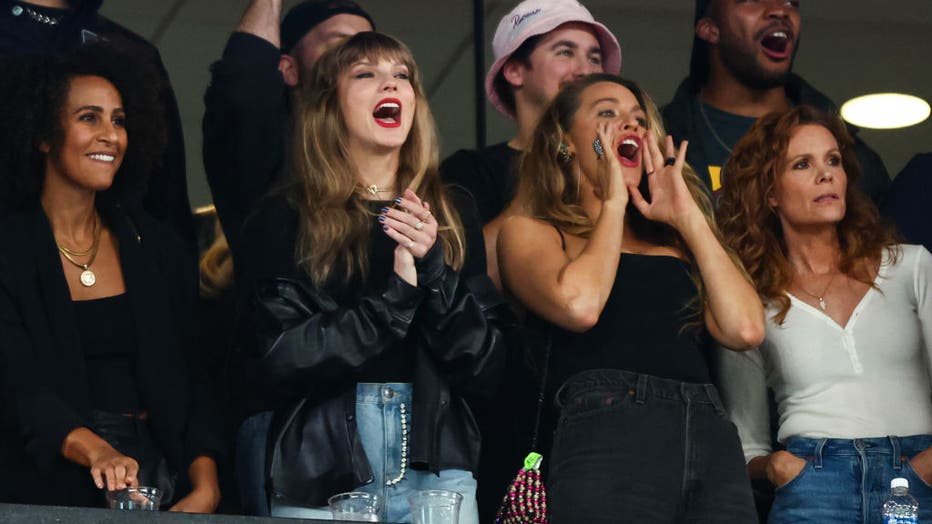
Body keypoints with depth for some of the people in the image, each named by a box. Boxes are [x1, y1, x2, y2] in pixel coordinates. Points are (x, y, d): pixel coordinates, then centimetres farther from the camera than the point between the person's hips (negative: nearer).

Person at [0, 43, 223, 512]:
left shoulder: (158, 249, 13)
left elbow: (192, 384, 11)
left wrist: (205, 486, -7)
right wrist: (95, 452, -32)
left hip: (158, 475, 4)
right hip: (47, 488, -4)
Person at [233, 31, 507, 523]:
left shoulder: (454, 215, 9)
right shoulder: (282, 220, 2)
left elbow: (482, 368, 3)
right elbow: (275, 369, -8)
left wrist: (431, 268, -11)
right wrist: (395, 296, -15)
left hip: (440, 473, 2)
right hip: (320, 480, -2)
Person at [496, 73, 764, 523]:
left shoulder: (675, 243, 25)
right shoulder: (530, 232, 12)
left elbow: (745, 329, 8)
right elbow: (579, 304, -9)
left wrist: (687, 216, 13)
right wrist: (612, 203, 6)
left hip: (712, 436, 4)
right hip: (606, 432, -4)